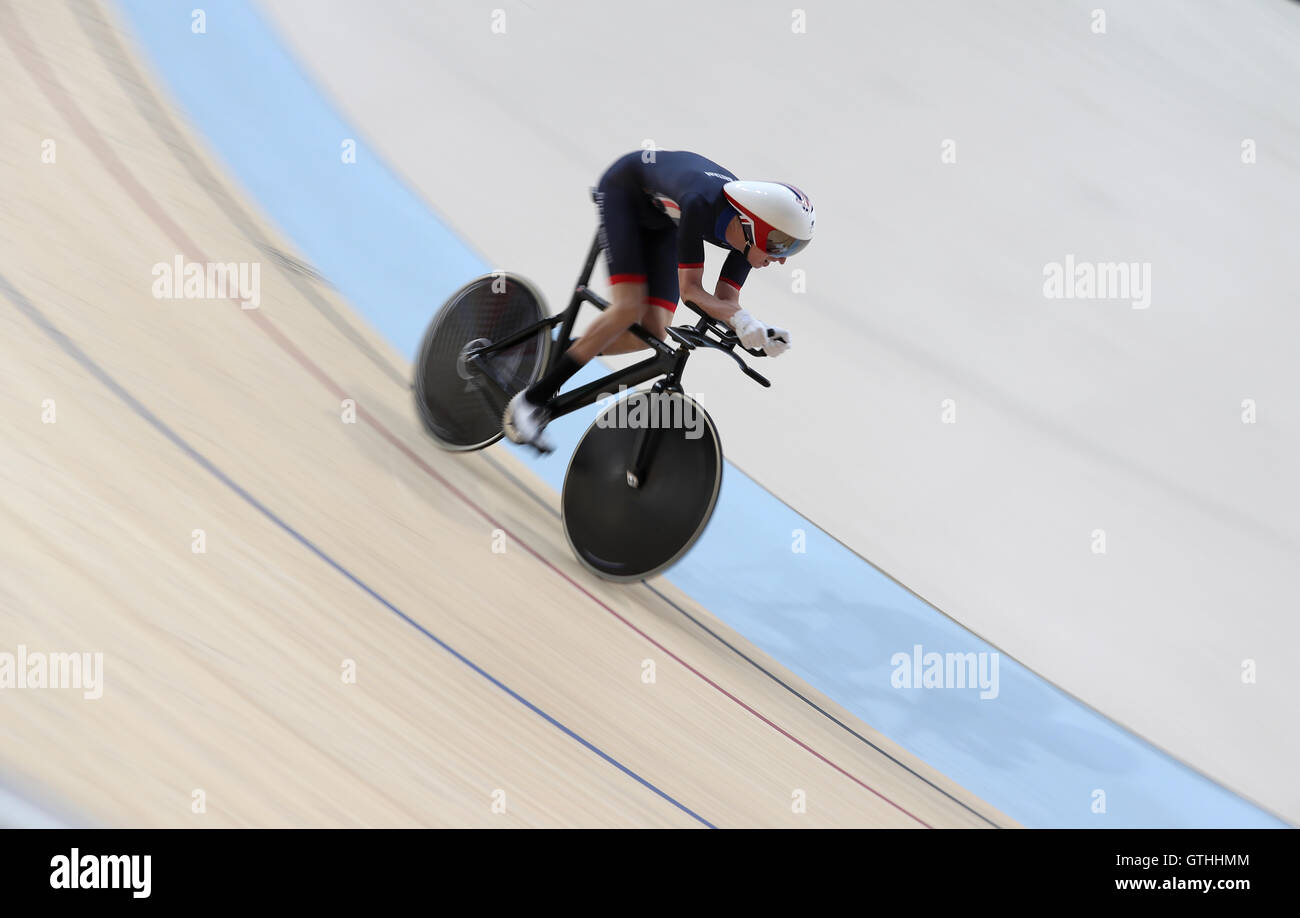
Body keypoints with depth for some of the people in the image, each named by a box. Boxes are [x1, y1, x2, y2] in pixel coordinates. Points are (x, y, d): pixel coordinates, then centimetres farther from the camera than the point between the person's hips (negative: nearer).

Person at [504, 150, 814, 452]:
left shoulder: (746, 231, -21)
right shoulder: (701, 203, -40)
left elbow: (725, 300, -17)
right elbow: (690, 288, -35)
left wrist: (751, 328, -36)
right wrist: (740, 317, -47)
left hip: (660, 221, 7)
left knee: (651, 332, -10)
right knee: (628, 309, -25)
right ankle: (531, 401, -19)